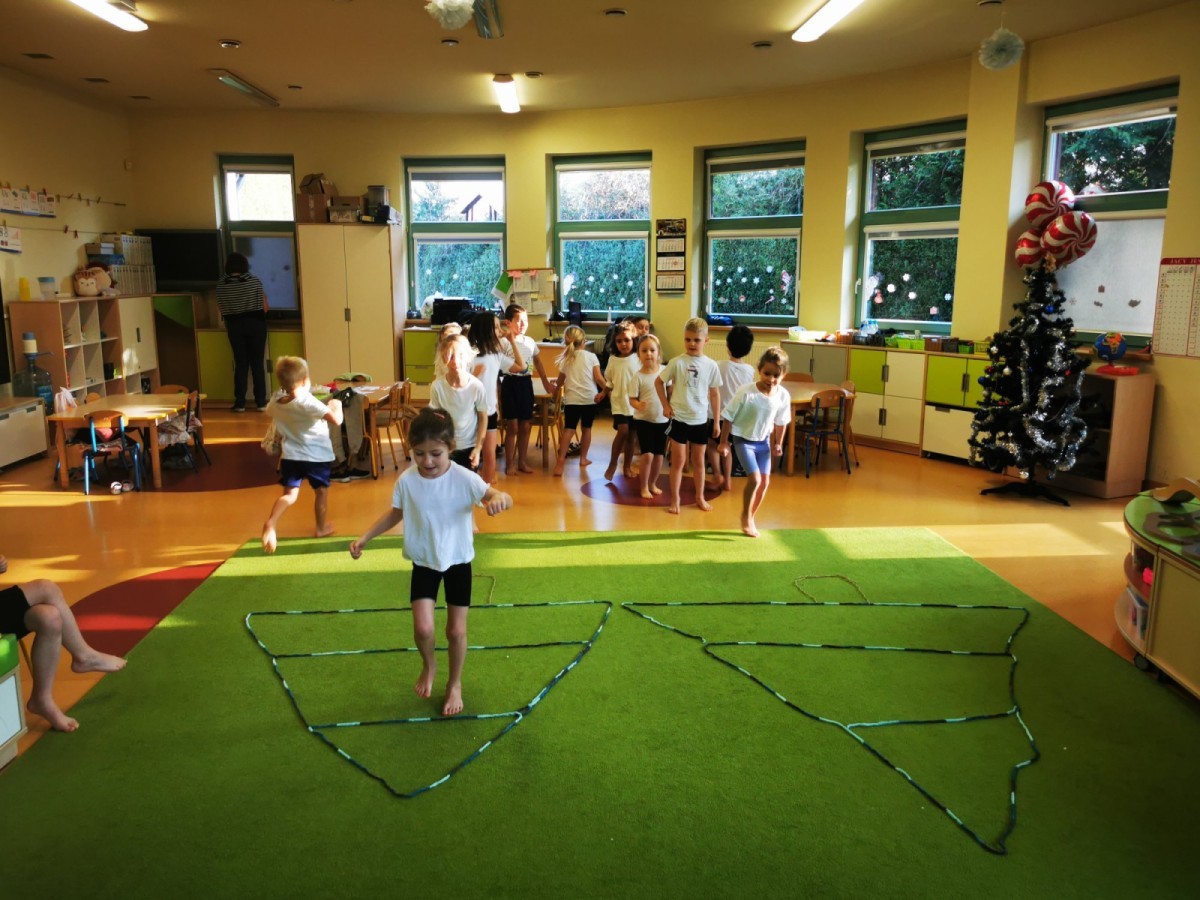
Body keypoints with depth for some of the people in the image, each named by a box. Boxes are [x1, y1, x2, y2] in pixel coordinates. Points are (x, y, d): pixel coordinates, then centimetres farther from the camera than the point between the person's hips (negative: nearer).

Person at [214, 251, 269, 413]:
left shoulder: (221, 285, -3)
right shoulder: (254, 281, -8)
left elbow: (222, 309, 1)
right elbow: (264, 308, -7)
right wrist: (264, 296, 14)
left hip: (234, 326, 2)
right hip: (255, 324, -1)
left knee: (240, 364, 9)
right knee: (257, 363, 5)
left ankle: (240, 403, 8)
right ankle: (261, 402, 6)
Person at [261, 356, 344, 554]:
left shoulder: (275, 401, -2)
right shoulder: (308, 402, -21)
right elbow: (337, 420, -27)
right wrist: (336, 405, -8)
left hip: (291, 454, 4)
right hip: (317, 455, -4)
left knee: (290, 494, 4)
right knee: (321, 491, 17)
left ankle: (271, 523, -21)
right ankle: (321, 528, 31)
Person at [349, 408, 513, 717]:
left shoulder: (464, 478, -22)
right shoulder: (406, 480, -13)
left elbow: (503, 498, -30)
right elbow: (395, 514, 5)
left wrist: (499, 499, -54)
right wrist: (365, 537, 0)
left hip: (458, 562, -1)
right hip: (423, 562, 1)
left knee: (456, 630, 6)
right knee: (423, 628, -9)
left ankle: (455, 684, 33)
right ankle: (428, 666, 28)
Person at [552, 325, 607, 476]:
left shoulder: (566, 359, 9)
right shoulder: (591, 356, 3)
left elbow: (561, 380, 20)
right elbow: (598, 378, -4)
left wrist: (556, 388, 41)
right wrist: (605, 390, 12)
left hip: (572, 399, 0)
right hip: (590, 398, 0)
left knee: (568, 429, -4)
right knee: (586, 428, 15)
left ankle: (561, 460, -17)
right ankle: (583, 458, 22)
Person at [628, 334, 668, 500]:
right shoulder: (637, 376, -11)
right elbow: (632, 398, -11)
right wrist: (638, 405, -31)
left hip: (662, 419, 3)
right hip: (643, 419, -3)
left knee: (659, 455, 10)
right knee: (648, 455, -10)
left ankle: (653, 483, 29)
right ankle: (644, 487, 6)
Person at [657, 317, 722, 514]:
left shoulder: (711, 365, -2)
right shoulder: (677, 362, -9)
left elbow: (715, 394, 5)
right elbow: (659, 382, 2)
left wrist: (717, 421, 5)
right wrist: (665, 405, -5)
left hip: (701, 420, 2)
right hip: (679, 418, -2)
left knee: (698, 461, 14)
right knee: (678, 461, 4)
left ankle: (700, 497, 28)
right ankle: (674, 500, 14)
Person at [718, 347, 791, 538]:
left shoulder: (783, 396, -12)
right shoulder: (746, 392, -25)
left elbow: (781, 422, 6)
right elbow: (728, 417, -15)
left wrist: (778, 443, 16)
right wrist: (724, 443, -10)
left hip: (763, 441, 5)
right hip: (744, 440, -5)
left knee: (764, 481, 8)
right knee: (754, 479, -15)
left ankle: (750, 517, 29)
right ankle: (745, 516, 9)